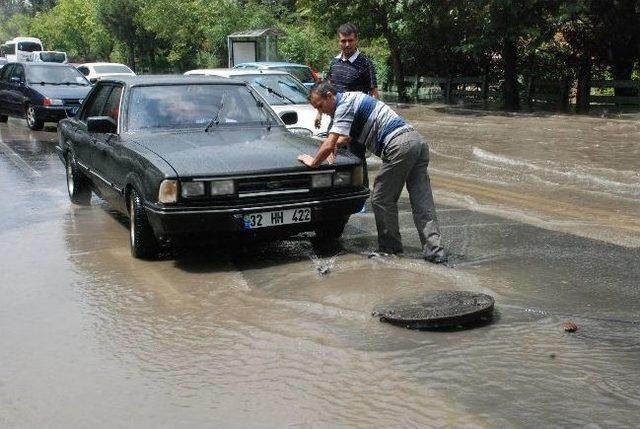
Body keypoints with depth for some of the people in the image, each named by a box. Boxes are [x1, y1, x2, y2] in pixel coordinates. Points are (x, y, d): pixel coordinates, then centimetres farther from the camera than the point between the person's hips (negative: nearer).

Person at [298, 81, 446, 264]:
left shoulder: (344, 105, -5)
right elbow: (348, 136, 43)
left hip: (399, 147, -10)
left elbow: (329, 144, -12)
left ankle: (390, 246, 14)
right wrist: (334, 145, 26)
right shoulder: (352, 98, 26)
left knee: (382, 200, 3)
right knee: (422, 202, 4)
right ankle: (434, 250, 0)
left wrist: (314, 162, 4)